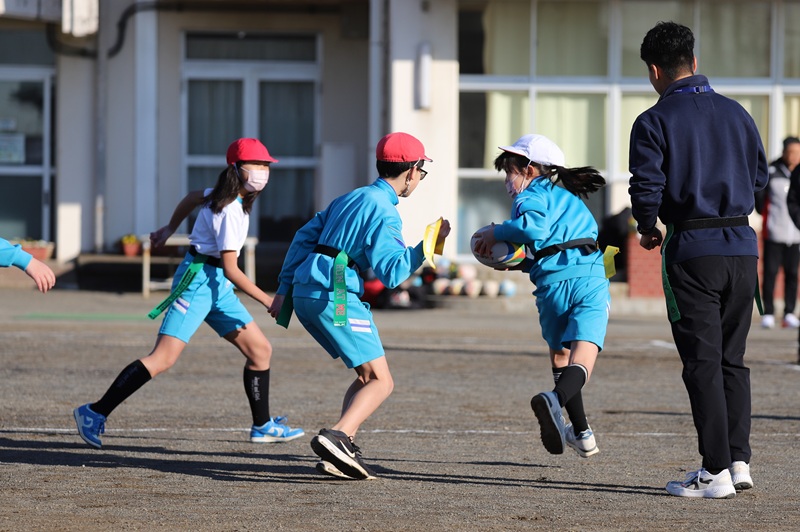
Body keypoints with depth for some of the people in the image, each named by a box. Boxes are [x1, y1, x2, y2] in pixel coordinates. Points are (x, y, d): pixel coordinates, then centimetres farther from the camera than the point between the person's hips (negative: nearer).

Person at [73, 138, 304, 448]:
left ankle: (262, 427, 20)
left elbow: (193, 198, 26)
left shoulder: (225, 195, 7)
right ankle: (95, 414, -14)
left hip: (217, 286, 10)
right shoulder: (231, 210, -21)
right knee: (163, 359, -16)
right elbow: (231, 270, -21)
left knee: (260, 350, 10)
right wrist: (268, 302, -16)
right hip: (198, 280, -10)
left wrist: (169, 230, 39)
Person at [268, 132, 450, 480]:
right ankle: (336, 437, -29)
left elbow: (304, 239, 21)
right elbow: (391, 272, -14)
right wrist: (428, 246, -7)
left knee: (368, 376, 16)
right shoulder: (384, 211, -7)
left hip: (305, 295, 9)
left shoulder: (351, 198, 20)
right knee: (381, 382, -7)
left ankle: (342, 451, 1)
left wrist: (284, 288, 23)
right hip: (335, 298, -9)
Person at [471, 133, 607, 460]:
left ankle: (581, 433, 26)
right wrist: (521, 263, 27)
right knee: (581, 359, -14)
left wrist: (497, 232, -2)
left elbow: (534, 226, -17)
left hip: (554, 283, -3)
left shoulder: (532, 196, 5)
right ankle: (557, 399, -44)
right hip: (592, 279, 3)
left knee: (560, 355, 19)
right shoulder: (568, 198, 29)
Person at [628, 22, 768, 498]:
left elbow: (646, 190, -13)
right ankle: (740, 460, 11)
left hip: (693, 249, -5)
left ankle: (716, 472, -4)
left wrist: (649, 229, 6)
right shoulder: (736, 113, 9)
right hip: (743, 245, 5)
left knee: (703, 362, -2)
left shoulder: (655, 122, -6)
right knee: (733, 359, 14)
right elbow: (760, 176, 16)